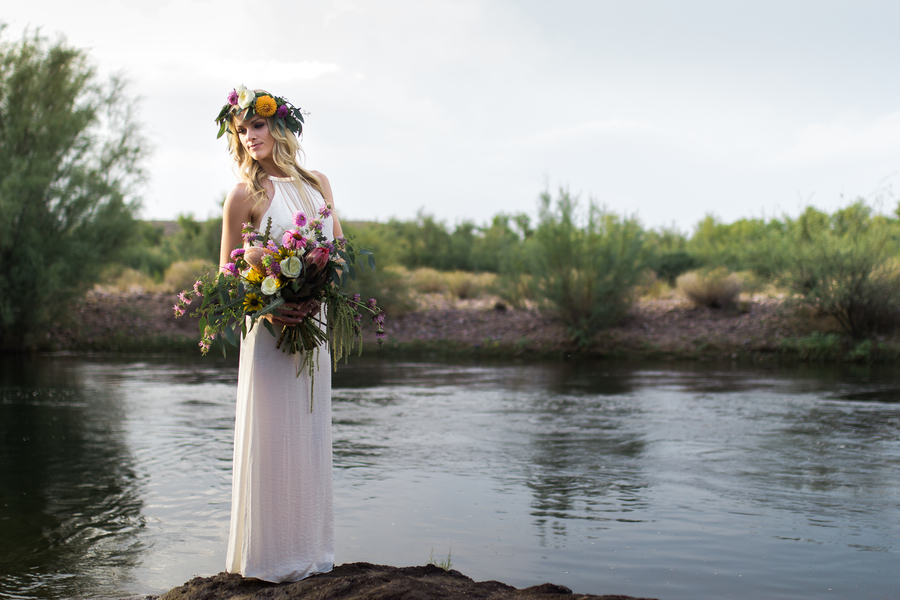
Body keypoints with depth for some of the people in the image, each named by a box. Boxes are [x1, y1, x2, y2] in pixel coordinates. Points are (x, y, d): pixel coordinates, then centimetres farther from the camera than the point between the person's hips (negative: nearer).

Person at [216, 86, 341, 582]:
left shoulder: (317, 183, 11)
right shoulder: (244, 194, -3)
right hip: (271, 327, -5)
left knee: (310, 433, 10)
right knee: (273, 436, -2)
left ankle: (309, 548, 22)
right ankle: (271, 555, 10)